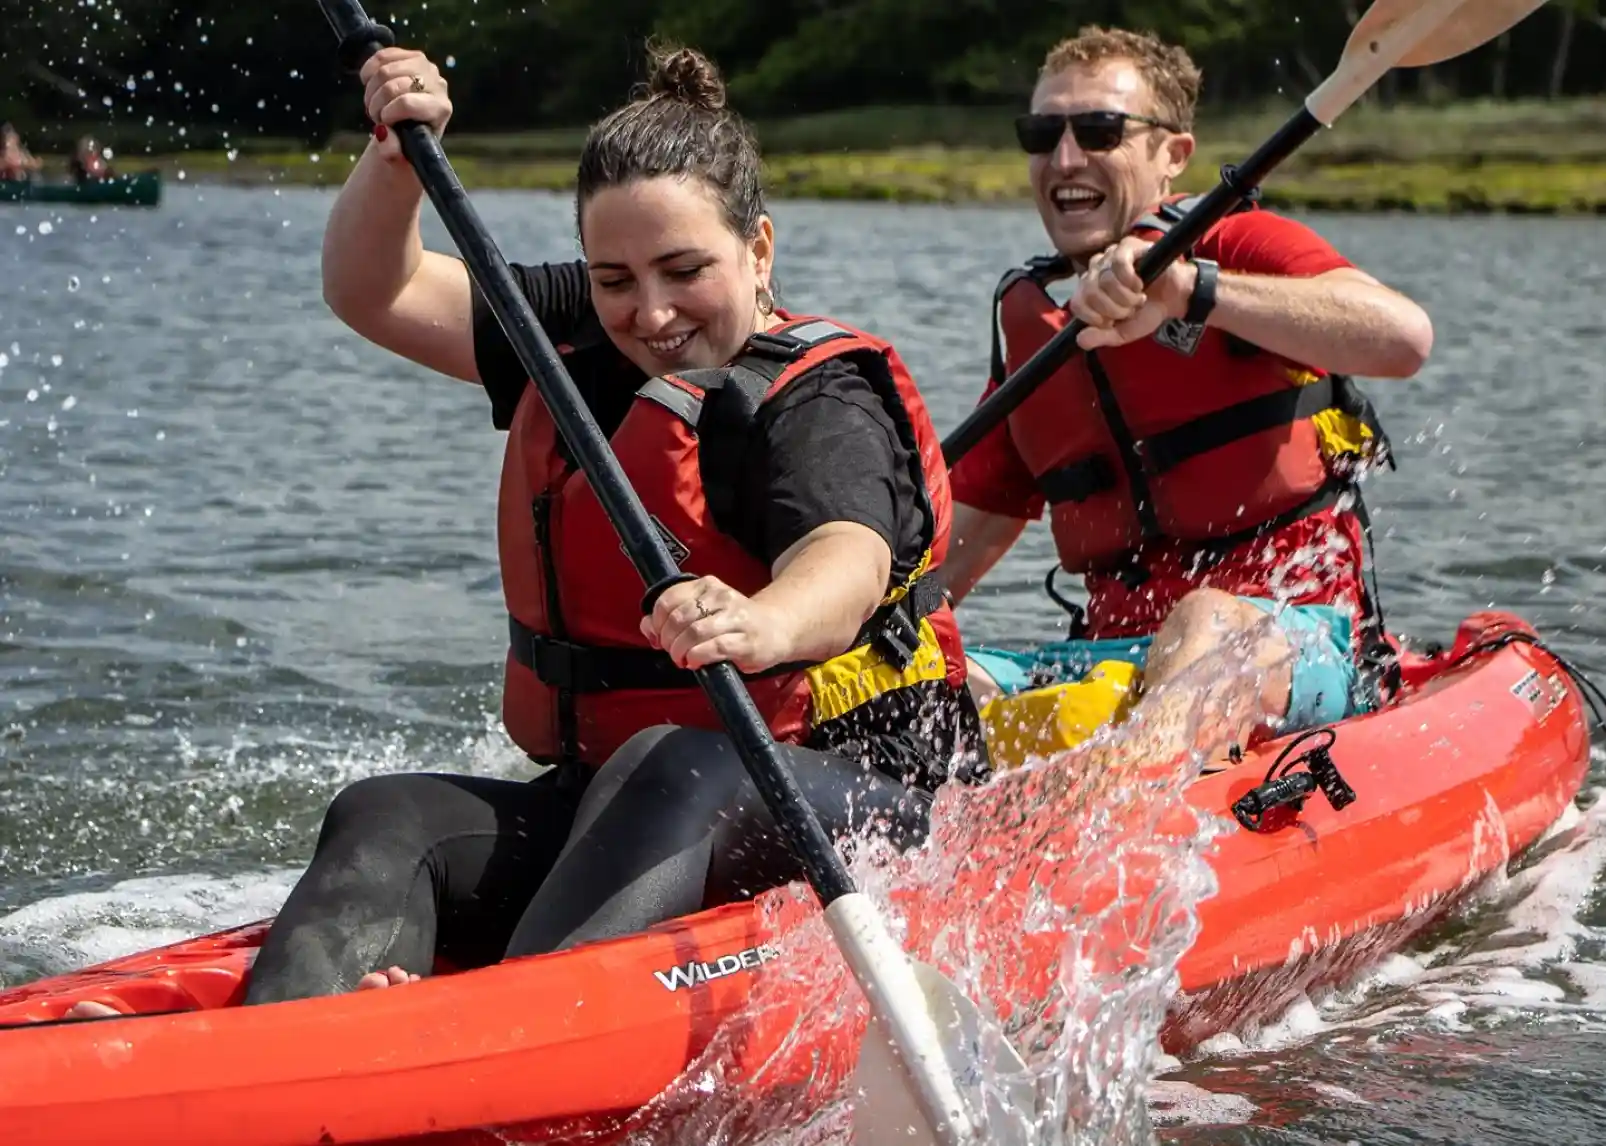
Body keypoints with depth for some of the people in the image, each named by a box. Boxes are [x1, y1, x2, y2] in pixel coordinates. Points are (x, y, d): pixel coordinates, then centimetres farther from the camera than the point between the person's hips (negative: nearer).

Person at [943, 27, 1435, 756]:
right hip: (1111, 654, 6)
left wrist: (1190, 288, -27)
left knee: (1209, 624, -39)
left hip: (1296, 643, -6)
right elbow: (975, 526, 23)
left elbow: (1405, 338, -20)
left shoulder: (1239, 244, 0)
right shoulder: (1027, 320, 17)